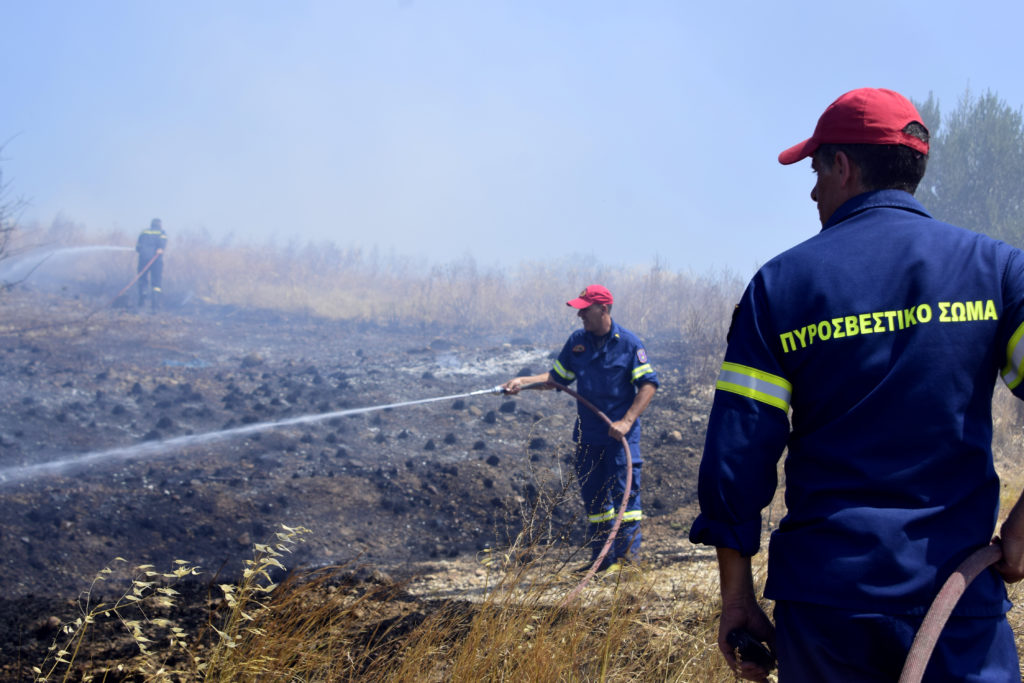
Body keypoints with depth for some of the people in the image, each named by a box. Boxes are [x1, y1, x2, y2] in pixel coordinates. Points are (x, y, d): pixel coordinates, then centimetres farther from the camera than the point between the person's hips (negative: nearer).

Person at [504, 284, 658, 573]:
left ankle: (628, 556, -1)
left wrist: (627, 421, -17)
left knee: (624, 490, -6)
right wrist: (523, 381, 0)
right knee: (593, 495, 9)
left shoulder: (629, 343, -7)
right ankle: (602, 559, 17)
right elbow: (558, 376, 14)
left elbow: (648, 384, -9)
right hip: (588, 434, 5)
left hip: (620, 433, -5)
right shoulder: (577, 341, 7)